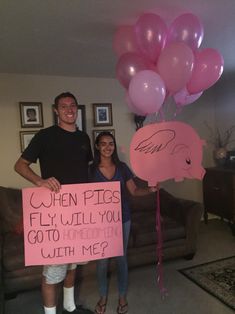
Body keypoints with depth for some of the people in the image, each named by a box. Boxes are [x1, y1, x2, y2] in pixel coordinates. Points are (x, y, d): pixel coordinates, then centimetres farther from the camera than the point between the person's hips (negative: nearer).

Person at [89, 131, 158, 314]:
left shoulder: (122, 167, -1)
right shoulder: (91, 170, -7)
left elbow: (134, 191, 3)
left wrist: (150, 190, -14)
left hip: (122, 219, 1)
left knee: (121, 258, 13)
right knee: (102, 260, 11)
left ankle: (123, 297, 32)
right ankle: (103, 297, 33)